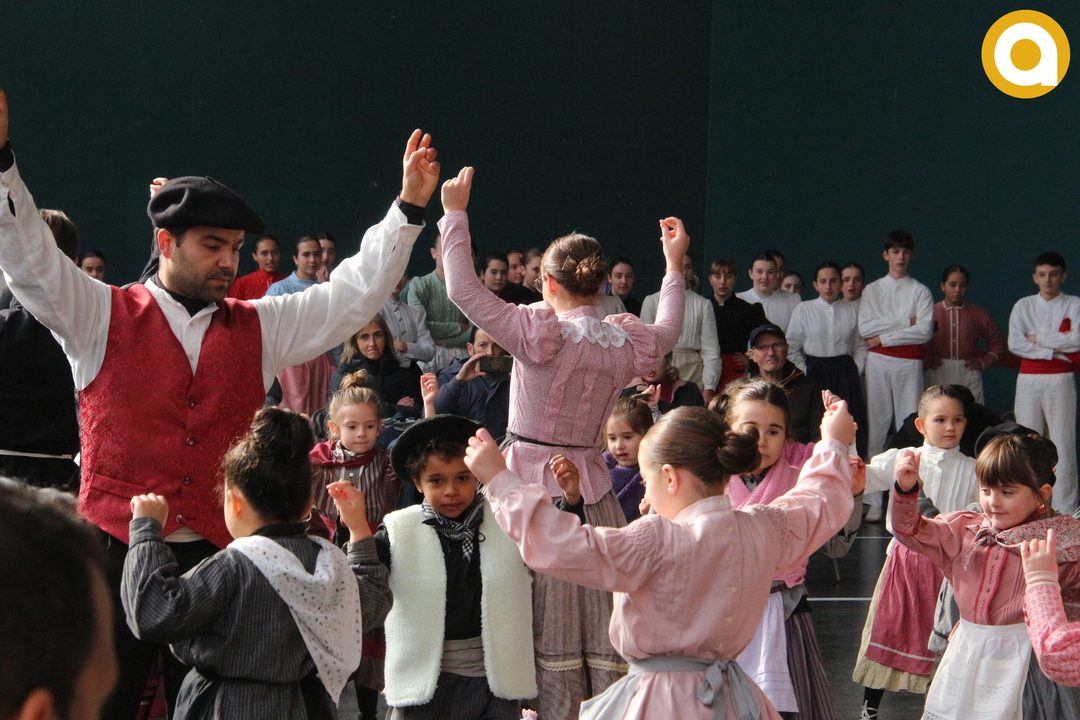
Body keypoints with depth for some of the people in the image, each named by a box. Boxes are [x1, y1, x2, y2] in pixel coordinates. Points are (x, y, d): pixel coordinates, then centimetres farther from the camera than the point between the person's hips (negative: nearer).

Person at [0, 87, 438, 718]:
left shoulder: (259, 329, 13)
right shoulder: (102, 317, 4)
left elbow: (355, 292, 12)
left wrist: (409, 208, 4)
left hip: (216, 555, 3)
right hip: (115, 551, -3)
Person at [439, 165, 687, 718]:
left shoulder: (539, 332, -15)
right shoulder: (627, 341, 0)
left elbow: (462, 288, -13)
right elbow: (666, 335, 25)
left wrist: (455, 213, -4)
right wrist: (674, 266, 36)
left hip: (531, 480, -4)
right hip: (590, 482, 4)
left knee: (545, 615, 3)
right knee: (599, 612, 11)